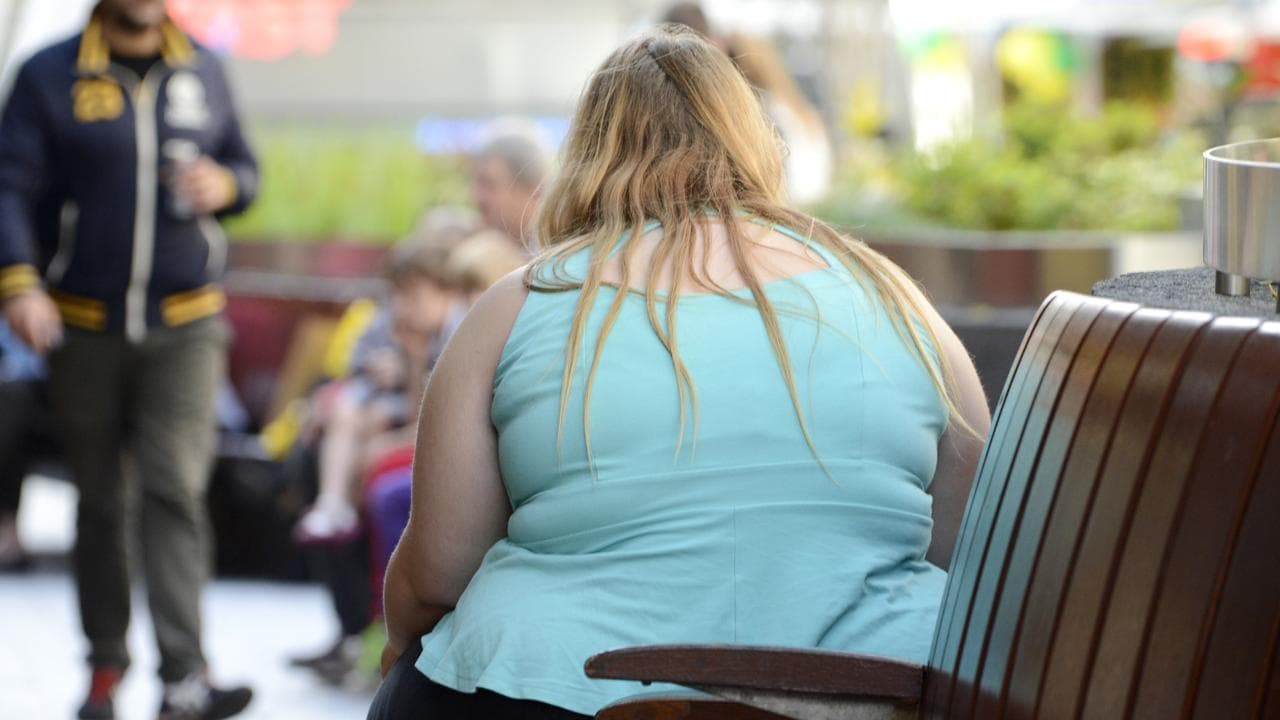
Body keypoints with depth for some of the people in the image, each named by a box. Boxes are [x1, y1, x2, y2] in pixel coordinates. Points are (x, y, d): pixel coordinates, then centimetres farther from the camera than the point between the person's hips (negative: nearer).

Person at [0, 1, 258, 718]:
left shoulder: (205, 72, 8)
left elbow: (245, 166, 16)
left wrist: (225, 185, -9)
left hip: (185, 325, 1)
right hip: (84, 328, 0)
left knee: (176, 489, -10)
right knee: (100, 500, 8)